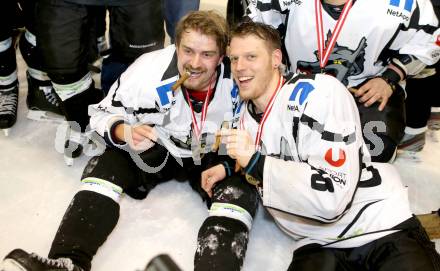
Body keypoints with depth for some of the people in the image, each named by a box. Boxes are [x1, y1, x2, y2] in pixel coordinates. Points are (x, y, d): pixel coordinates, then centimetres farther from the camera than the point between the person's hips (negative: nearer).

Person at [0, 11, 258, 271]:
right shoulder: (148, 71, -24)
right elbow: (104, 115, -10)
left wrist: (226, 166, -18)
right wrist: (125, 132, -32)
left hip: (211, 157, 0)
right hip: (155, 147, 1)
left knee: (240, 189, -29)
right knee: (105, 166, -23)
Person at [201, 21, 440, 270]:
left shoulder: (320, 93, -16)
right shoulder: (245, 116, 7)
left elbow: (333, 198, -23)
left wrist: (255, 162, -24)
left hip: (384, 229, -5)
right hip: (317, 245, 5)